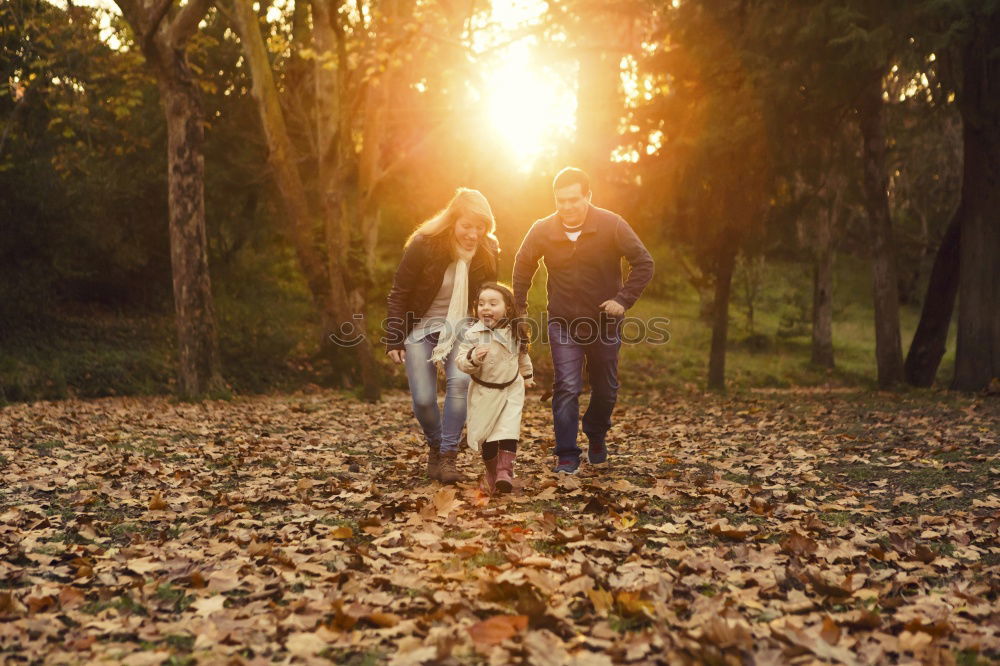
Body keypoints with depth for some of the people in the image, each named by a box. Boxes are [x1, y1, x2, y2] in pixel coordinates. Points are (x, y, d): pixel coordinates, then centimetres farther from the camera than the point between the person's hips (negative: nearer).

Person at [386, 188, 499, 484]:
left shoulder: (487, 252, -9)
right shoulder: (424, 245, -19)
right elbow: (399, 293, -12)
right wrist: (394, 340, -14)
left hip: (461, 327, 2)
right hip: (421, 326, -2)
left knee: (460, 380, -23)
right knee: (423, 399, -7)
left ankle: (449, 456, -13)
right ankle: (435, 447, 23)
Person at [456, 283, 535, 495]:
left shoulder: (515, 331, -3)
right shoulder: (473, 334, -15)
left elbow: (522, 355, 16)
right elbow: (461, 361, -15)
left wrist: (527, 375, 29)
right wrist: (473, 358, -36)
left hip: (511, 389, 1)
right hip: (484, 391, -1)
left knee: (508, 430, -13)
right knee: (486, 433, 6)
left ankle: (505, 470, -13)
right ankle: (491, 471, 24)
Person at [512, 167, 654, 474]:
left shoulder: (612, 225, -14)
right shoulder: (542, 230, -7)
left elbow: (644, 263, -9)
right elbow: (523, 266, 9)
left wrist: (624, 299, -17)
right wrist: (518, 306, 4)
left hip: (604, 322, 0)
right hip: (563, 323, 0)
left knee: (606, 389, 13)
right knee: (566, 388, -10)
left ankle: (596, 434, 40)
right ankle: (567, 454, -2)